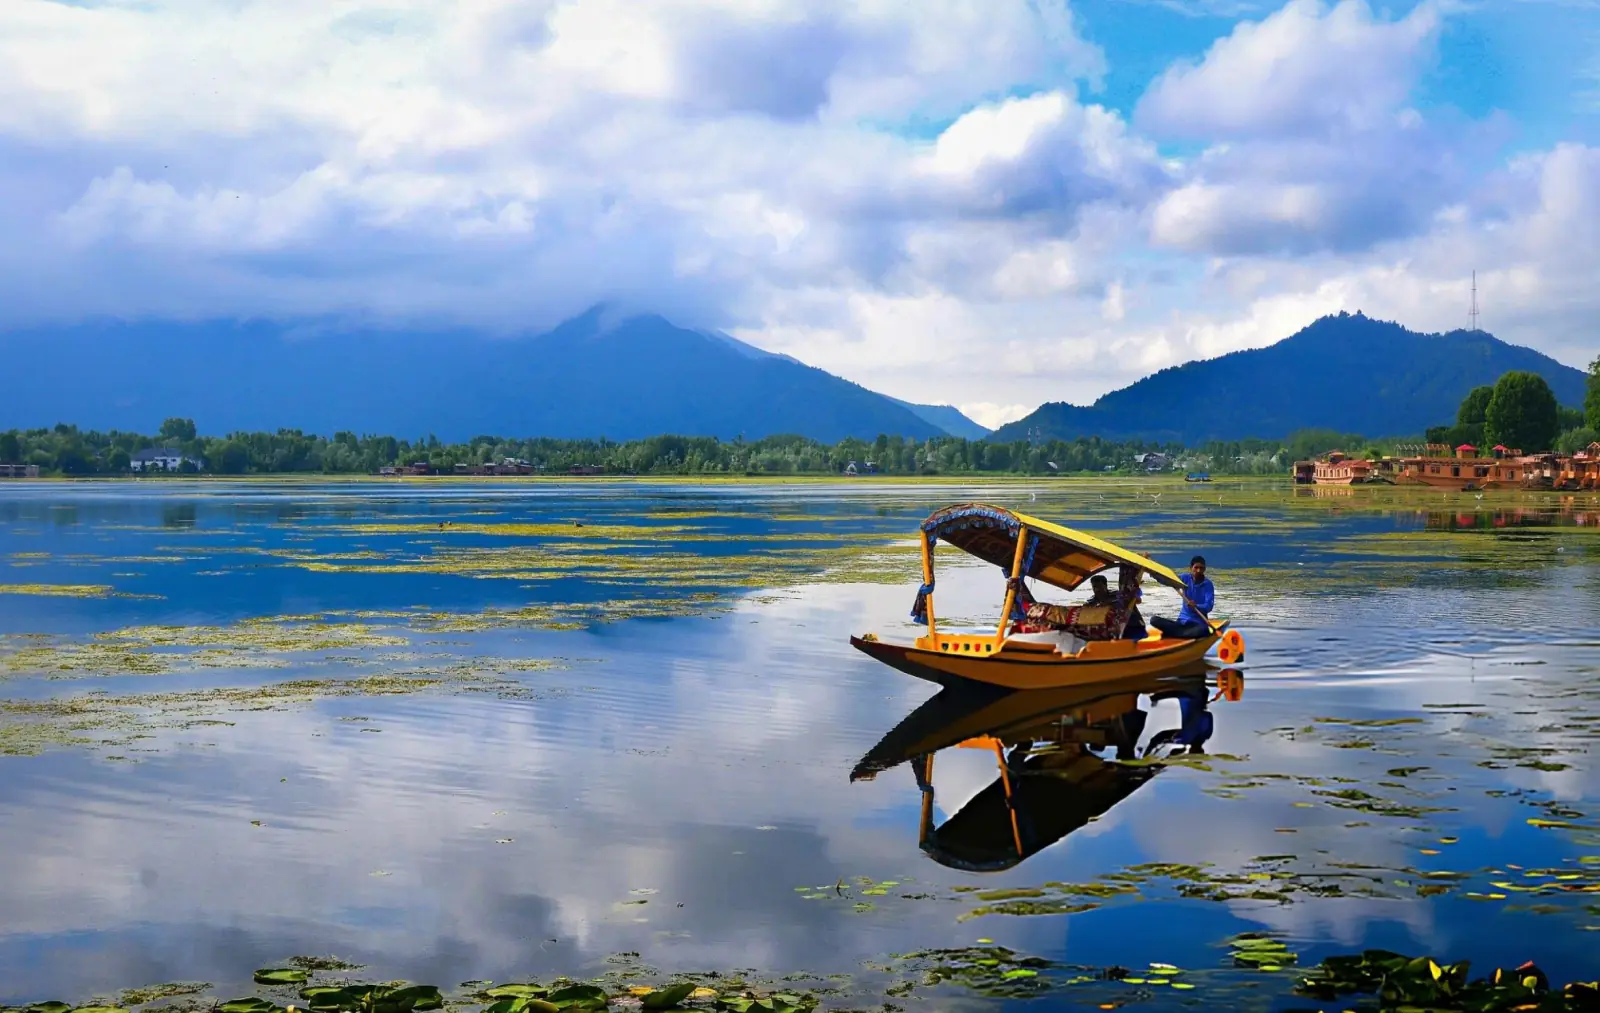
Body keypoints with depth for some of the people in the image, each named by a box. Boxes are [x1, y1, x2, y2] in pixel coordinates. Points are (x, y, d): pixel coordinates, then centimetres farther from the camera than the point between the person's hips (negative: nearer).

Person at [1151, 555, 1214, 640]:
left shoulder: (1208, 584, -7)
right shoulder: (1186, 578, 4)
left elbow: (1208, 607, -16)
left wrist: (1196, 606, -36)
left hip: (1198, 624, -4)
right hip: (1182, 621, 4)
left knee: (1203, 630, -41)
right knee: (1154, 620, -16)